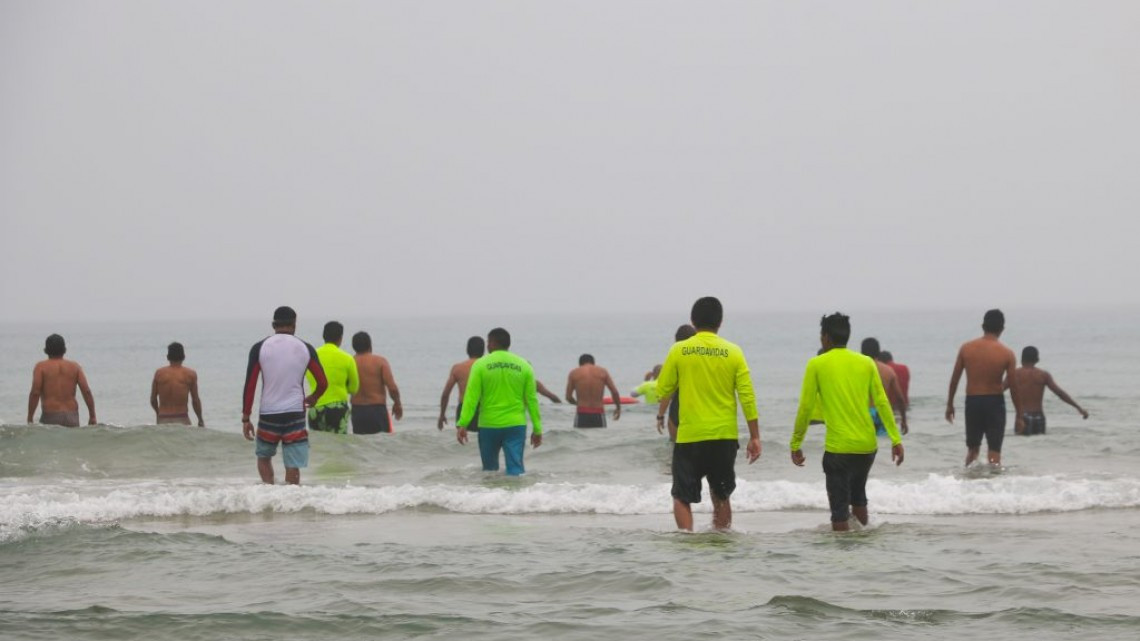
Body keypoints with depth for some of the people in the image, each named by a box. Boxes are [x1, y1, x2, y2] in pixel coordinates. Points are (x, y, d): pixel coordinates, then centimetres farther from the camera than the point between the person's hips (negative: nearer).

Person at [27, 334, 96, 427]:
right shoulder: (74, 366, 10)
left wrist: (30, 418, -3)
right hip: (72, 417, 3)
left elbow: (35, 393, -7)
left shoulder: (41, 367, 2)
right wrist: (92, 417, 7)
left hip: (51, 417, -3)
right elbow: (86, 391, 3)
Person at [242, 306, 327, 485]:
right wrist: (312, 398, 26)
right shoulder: (305, 349, 3)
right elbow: (323, 383, 5)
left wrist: (245, 418, 3)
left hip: (268, 414, 0)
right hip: (295, 414, 0)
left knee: (264, 456, 21)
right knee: (293, 466, 2)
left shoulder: (259, 348, 0)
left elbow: (250, 385, -2)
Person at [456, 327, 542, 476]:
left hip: (488, 426, -1)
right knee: (515, 467, -3)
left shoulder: (480, 365, -3)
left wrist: (462, 424, -9)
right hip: (516, 425, 1)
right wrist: (537, 428, 8)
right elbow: (531, 399, 4)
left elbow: (471, 397, -8)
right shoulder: (524, 366, 3)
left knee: (490, 469, 15)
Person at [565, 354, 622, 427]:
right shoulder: (602, 371, 7)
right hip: (598, 415, 1)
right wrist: (618, 407, 19)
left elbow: (568, 397, 6)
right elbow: (614, 392, 3)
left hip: (582, 414, -1)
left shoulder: (574, 373, 5)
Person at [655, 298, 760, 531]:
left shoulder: (679, 351, -4)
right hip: (724, 437, 2)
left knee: (682, 498, 5)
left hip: (689, 436, -2)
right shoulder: (733, 352, -1)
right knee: (721, 496, 17)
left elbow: (662, 391, 2)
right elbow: (747, 398, -4)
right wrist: (754, 437, 1)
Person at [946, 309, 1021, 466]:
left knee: (972, 449, 18)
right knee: (994, 452, 2)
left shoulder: (966, 348, -2)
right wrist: (1019, 415, 2)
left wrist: (949, 404, 14)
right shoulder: (1007, 354, -8)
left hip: (972, 401, 2)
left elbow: (955, 379, 2)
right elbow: (1013, 386, -6)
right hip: (995, 403, -2)